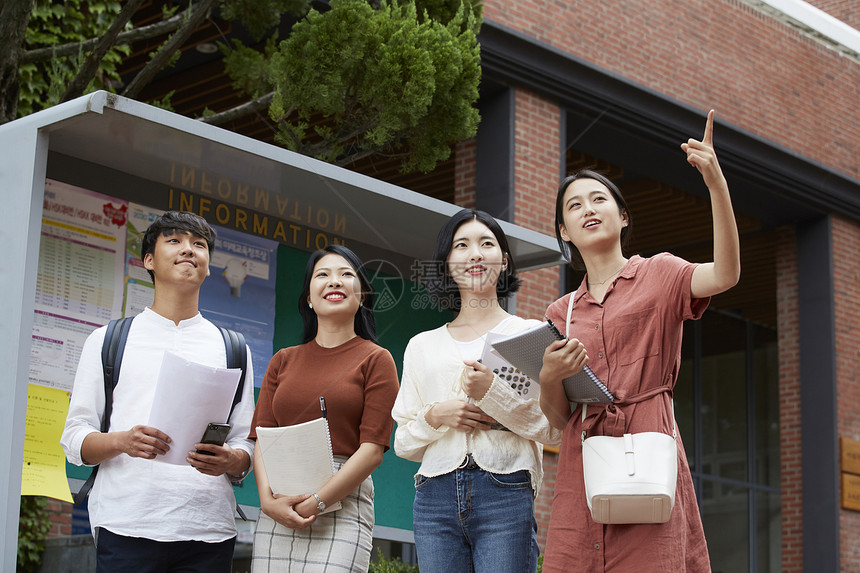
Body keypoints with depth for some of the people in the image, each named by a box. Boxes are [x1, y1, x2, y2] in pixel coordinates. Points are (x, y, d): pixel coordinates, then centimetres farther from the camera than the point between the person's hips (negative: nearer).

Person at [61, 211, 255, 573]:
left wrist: (231, 459, -10)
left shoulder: (233, 349, 17)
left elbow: (246, 445, 13)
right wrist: (122, 441, -13)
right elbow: (74, 439, 7)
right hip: (126, 527, -1)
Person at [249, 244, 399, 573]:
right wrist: (269, 500, -9)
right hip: (276, 513, 4)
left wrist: (315, 503, -12)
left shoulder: (376, 359, 5)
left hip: (343, 502, -3)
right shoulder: (283, 361, 17)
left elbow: (373, 448, -4)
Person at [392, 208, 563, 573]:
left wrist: (493, 392, -12)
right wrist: (435, 416, -4)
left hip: (505, 496, -3)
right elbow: (403, 443, 16)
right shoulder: (422, 347, 17)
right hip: (435, 498, 3)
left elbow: (554, 431, -1)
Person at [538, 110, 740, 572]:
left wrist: (717, 184, -24)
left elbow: (725, 275, -13)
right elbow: (558, 418, 16)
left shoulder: (658, 275, 10)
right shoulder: (562, 312, 20)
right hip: (582, 469, 3)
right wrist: (549, 378, -7)